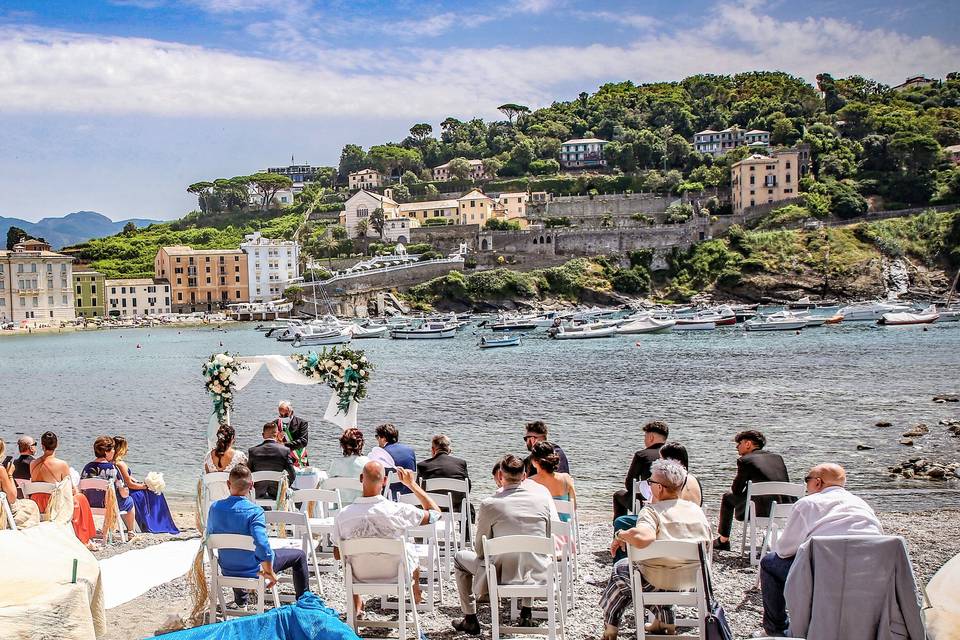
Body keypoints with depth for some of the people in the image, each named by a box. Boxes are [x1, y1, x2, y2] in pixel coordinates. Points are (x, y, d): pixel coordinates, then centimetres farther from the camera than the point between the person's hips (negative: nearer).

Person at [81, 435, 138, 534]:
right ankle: (131, 533, 35)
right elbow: (124, 494, -16)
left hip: (90, 506, 5)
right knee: (129, 501, 27)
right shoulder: (112, 468, -20)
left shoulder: (88, 467, -6)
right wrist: (126, 490, 7)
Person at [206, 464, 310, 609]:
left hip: (227, 570, 5)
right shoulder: (254, 511, -26)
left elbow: (210, 535, 6)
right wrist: (269, 572, -19)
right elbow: (262, 546, -35)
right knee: (299, 555, 14)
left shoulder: (215, 507, -10)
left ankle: (241, 602, 57)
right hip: (252, 571, -5)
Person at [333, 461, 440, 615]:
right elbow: (435, 513, -11)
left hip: (361, 576, 1)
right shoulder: (398, 511, -29)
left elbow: (337, 555, -8)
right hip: (396, 575, -1)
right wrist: (412, 484, -4)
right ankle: (416, 596, 58)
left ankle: (356, 605, 49)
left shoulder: (342, 515, -25)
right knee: (411, 550, 33)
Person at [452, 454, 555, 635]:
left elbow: (480, 550, -4)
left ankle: (470, 620, 27)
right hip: (537, 575, 4)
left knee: (460, 558, 23)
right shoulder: (543, 496, -5)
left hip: (503, 575, -3)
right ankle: (526, 615, 38)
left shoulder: (489, 504, -14)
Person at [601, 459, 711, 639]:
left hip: (661, 581, -6)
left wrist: (620, 536, -20)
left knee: (620, 569, 21)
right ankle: (665, 621, 35)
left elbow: (642, 538, -40)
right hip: (694, 580, 6)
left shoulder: (652, 511, -19)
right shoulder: (697, 510, 0)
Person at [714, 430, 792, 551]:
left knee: (728, 497, 20)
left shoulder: (745, 460, -1)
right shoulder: (778, 457, 16)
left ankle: (723, 541, 29)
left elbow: (736, 490, 3)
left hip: (764, 510, -5)